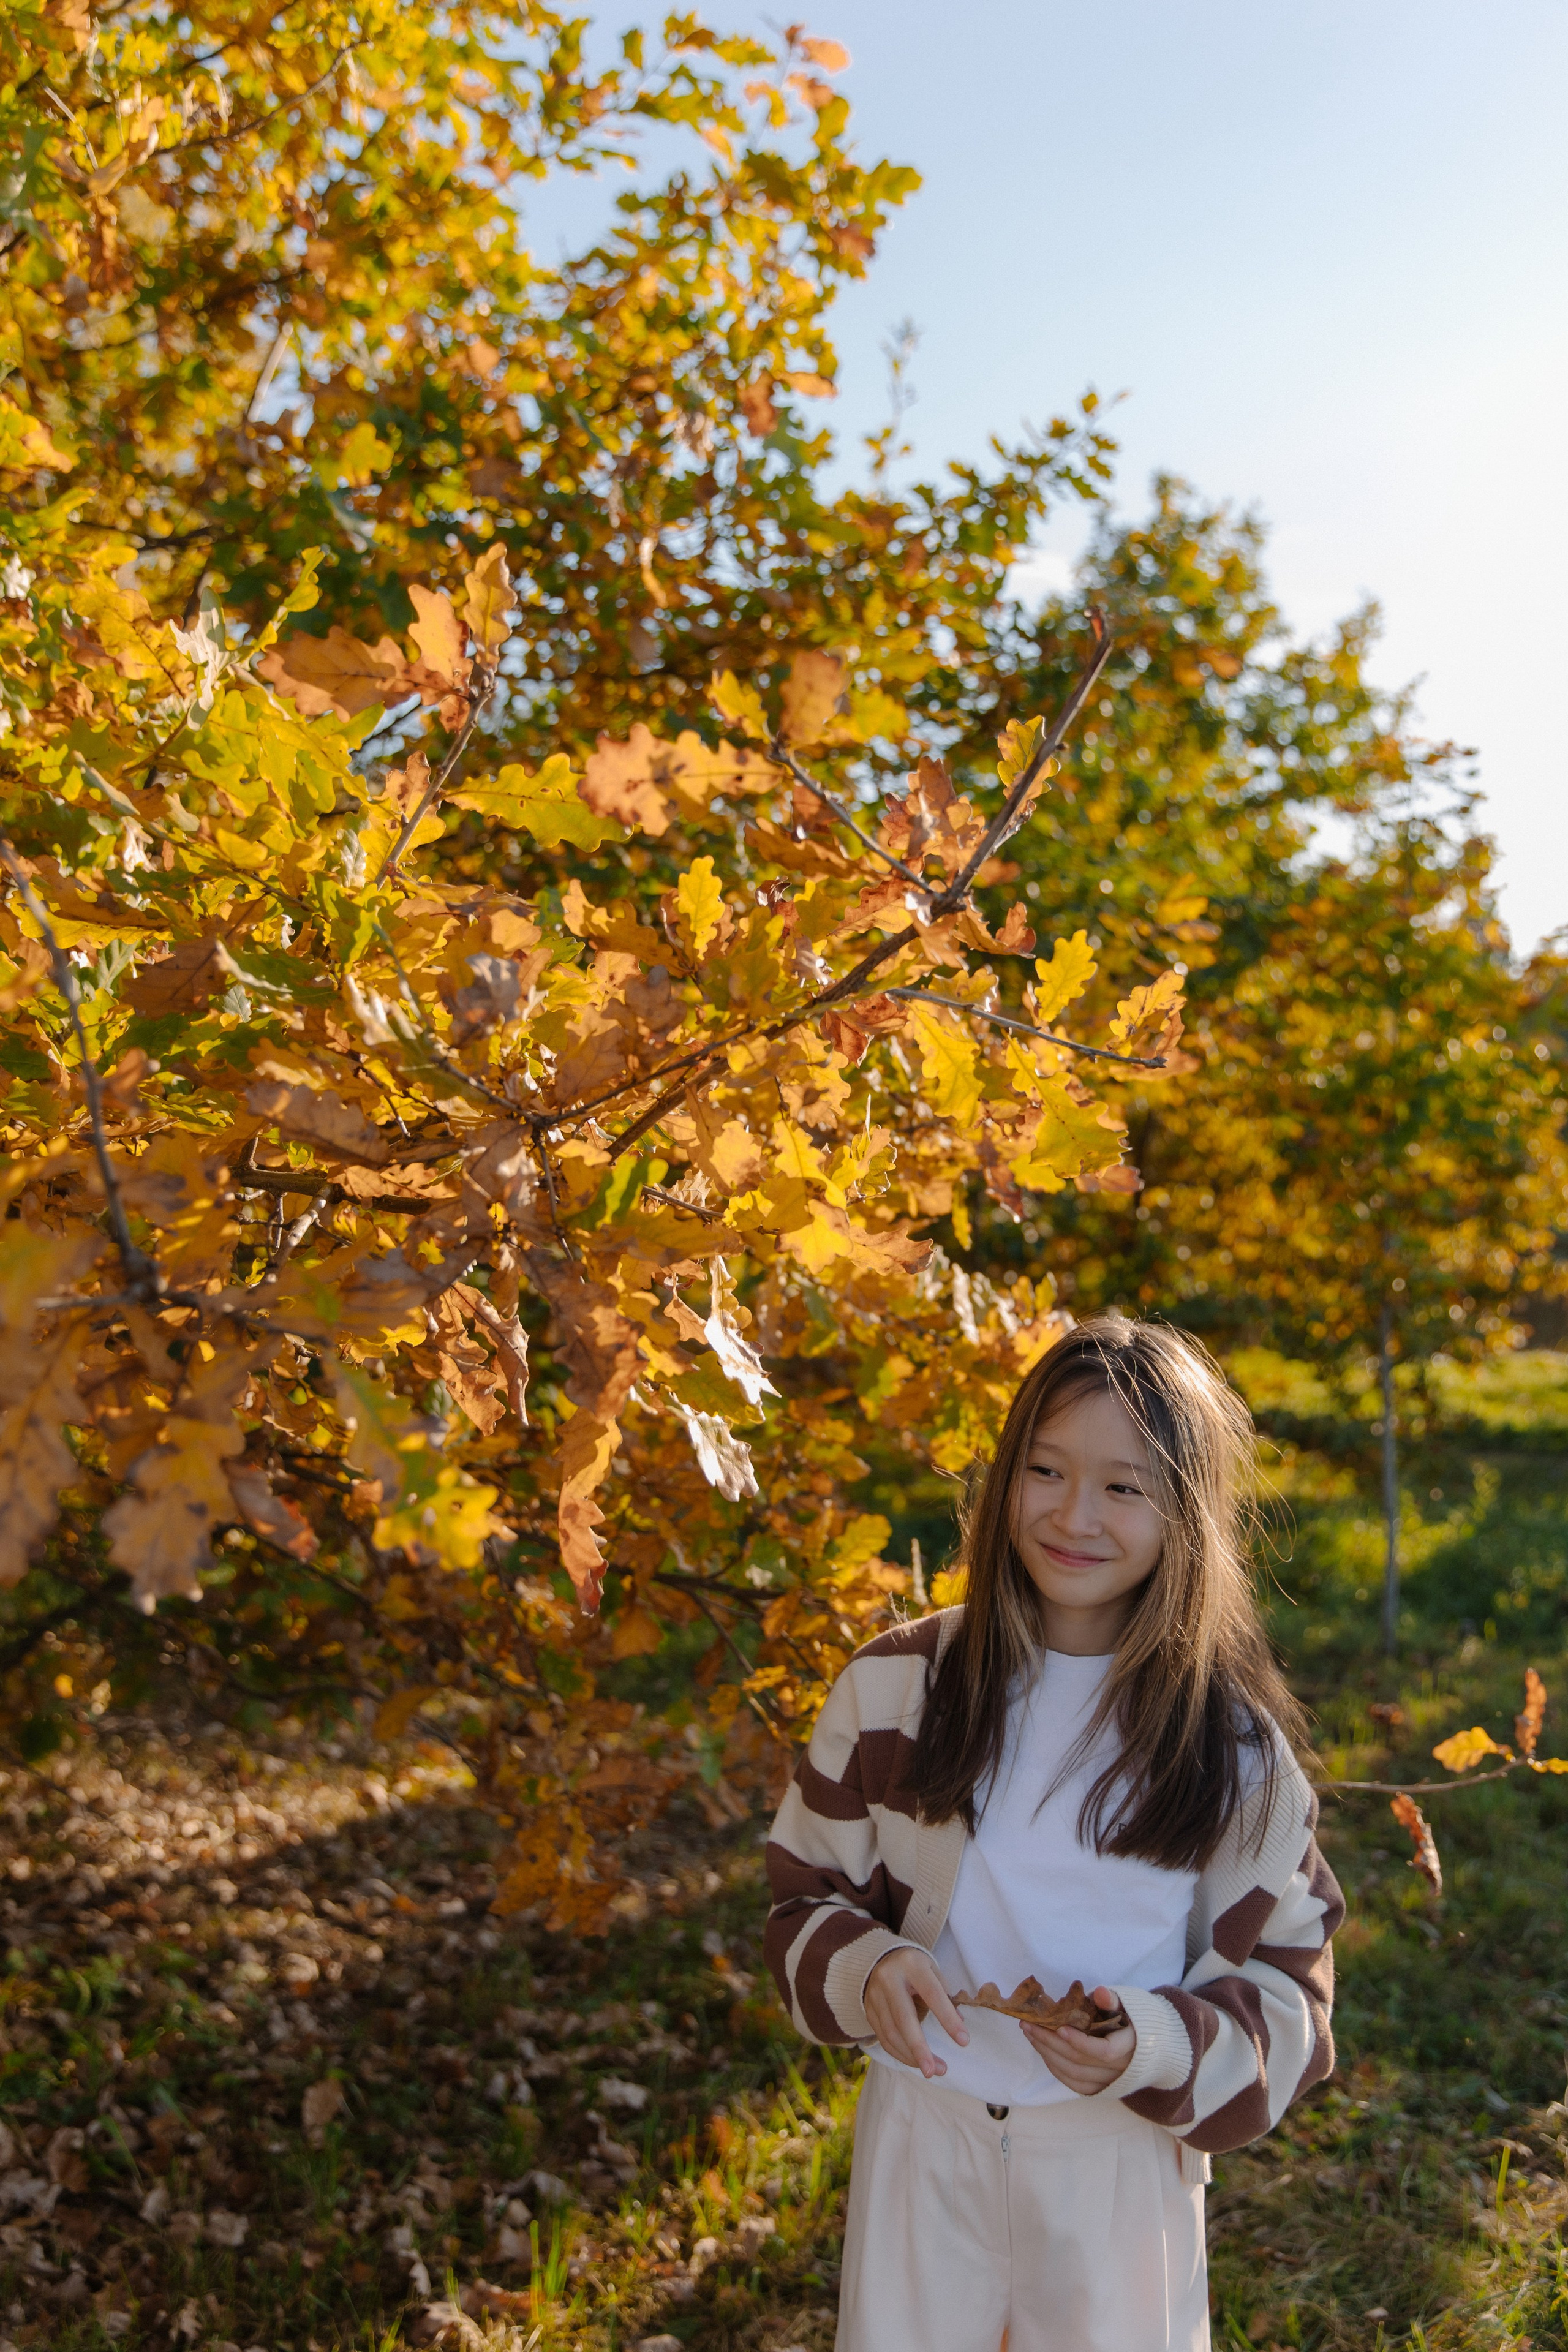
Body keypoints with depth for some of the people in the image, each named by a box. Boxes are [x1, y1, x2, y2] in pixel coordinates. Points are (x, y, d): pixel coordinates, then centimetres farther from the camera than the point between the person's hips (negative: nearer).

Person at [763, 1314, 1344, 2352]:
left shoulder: (1232, 1742, -10)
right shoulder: (895, 1686, -8)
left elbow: (1283, 1975, -3)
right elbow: (811, 1896, 2)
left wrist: (1154, 2046, -21)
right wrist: (864, 1969, -19)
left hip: (1125, 2147, 0)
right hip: (923, 2129, 1)